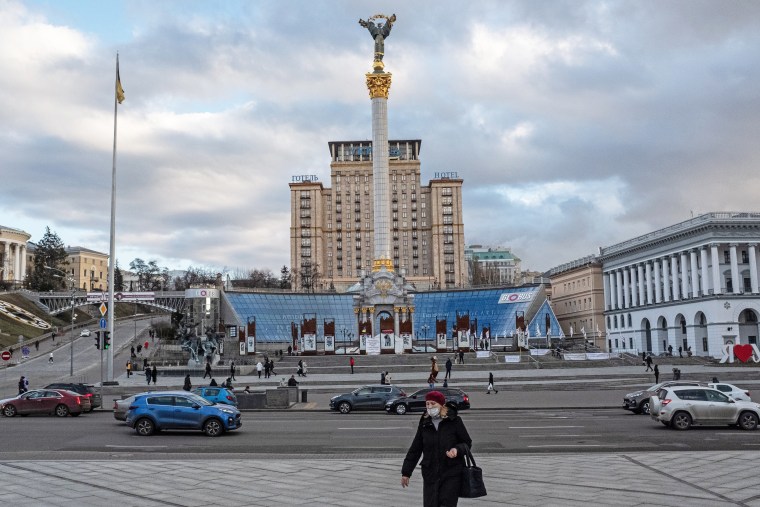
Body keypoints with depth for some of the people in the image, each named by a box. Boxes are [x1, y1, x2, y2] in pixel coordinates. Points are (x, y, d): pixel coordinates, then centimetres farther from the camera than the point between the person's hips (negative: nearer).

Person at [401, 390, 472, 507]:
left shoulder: (454, 421, -5)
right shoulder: (424, 424, 5)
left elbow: (467, 443, 3)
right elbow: (415, 449, 11)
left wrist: (457, 449, -19)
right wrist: (406, 472, 12)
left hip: (452, 474, -3)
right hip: (430, 474, 3)